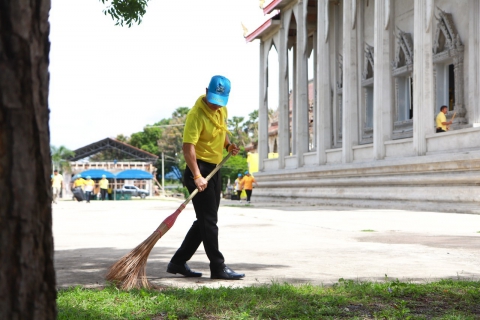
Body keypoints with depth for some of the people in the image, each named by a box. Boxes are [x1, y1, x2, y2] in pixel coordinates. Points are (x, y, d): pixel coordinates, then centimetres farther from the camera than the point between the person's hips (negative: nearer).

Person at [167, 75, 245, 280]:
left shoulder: (222, 110, 8)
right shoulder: (196, 115, -19)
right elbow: (188, 147, -27)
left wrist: (228, 145, 6)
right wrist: (197, 176, -35)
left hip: (214, 170, 9)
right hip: (199, 170, -9)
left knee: (205, 221, 13)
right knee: (209, 221, -6)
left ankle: (178, 262, 20)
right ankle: (218, 267, 0)